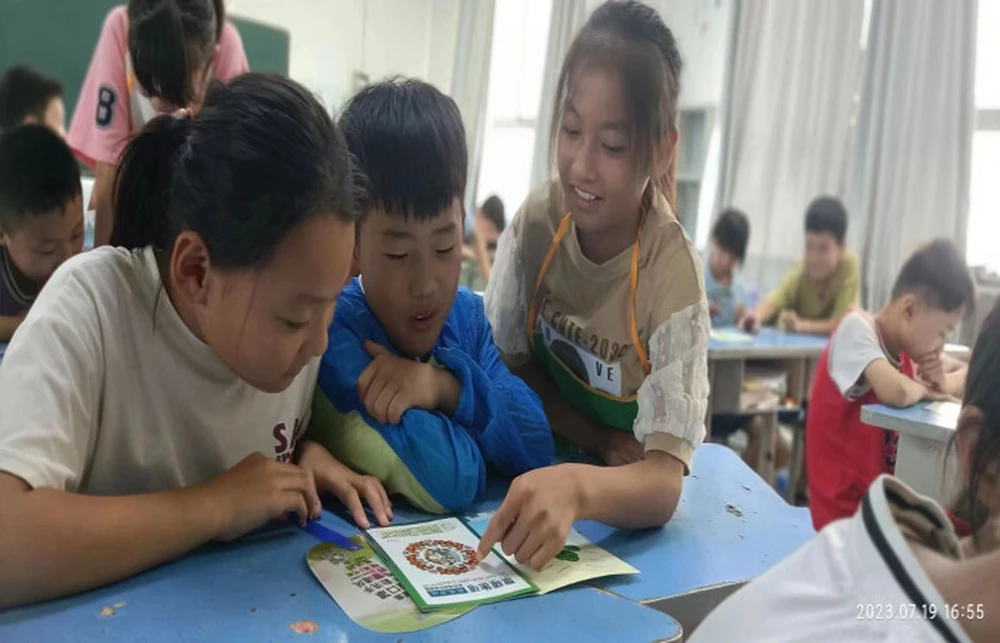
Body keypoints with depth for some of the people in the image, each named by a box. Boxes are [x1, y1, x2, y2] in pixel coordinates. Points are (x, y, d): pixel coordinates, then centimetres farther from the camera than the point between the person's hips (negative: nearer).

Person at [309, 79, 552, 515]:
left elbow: (536, 449, -9)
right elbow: (449, 481, -27)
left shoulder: (467, 313, -3)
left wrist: (449, 386, -22)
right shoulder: (330, 333, -21)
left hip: (466, 531, 5)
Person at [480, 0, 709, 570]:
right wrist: (605, 444, -15)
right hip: (541, 470, 3)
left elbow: (665, 481, -27)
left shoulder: (673, 273, -23)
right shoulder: (539, 219, -12)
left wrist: (578, 486, -46)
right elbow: (505, 368, -4)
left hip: (620, 518, -2)